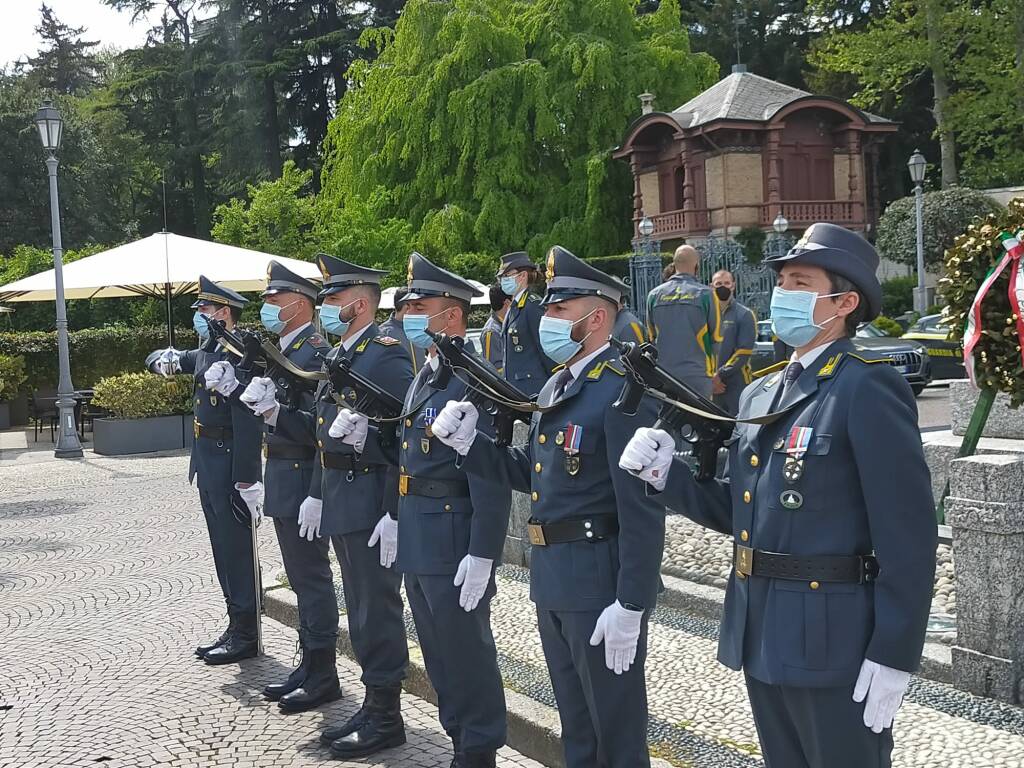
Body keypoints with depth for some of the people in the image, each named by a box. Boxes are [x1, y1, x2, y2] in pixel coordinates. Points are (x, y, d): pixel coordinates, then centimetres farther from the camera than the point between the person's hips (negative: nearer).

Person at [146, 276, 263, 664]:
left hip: (231, 467, -10)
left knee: (237, 551, 0)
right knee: (224, 549, 15)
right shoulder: (206, 352, 12)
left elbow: (248, 424, -23)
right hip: (208, 465, 10)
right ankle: (237, 628, 25)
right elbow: (156, 360, 23)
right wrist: (165, 360, -2)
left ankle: (246, 636, 10)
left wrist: (247, 481, -25)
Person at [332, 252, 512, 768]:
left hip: (455, 540, -9)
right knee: (439, 650, 19)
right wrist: (366, 438, 2)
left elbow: (492, 477, -22)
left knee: (466, 652, 3)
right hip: (417, 538, 10)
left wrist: (483, 554, -23)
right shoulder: (424, 376, 13)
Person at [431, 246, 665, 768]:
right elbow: (531, 473, 16)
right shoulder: (556, 387, 11)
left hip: (601, 583, -9)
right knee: (575, 725, 22)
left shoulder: (623, 392, -19)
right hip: (552, 579, 9)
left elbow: (643, 509, -22)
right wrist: (469, 443, 2)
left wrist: (631, 604, -23)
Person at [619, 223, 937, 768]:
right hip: (761, 637, 8)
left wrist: (893, 657, -18)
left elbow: (908, 534, -17)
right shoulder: (759, 394, 11)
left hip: (833, 643, -8)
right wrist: (664, 474, -1)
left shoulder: (869, 389, -14)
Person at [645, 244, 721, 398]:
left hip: (663, 375, 3)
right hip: (697, 376, -3)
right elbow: (716, 337, 0)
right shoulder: (705, 294, -7)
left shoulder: (654, 295, 3)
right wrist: (712, 370, 15)